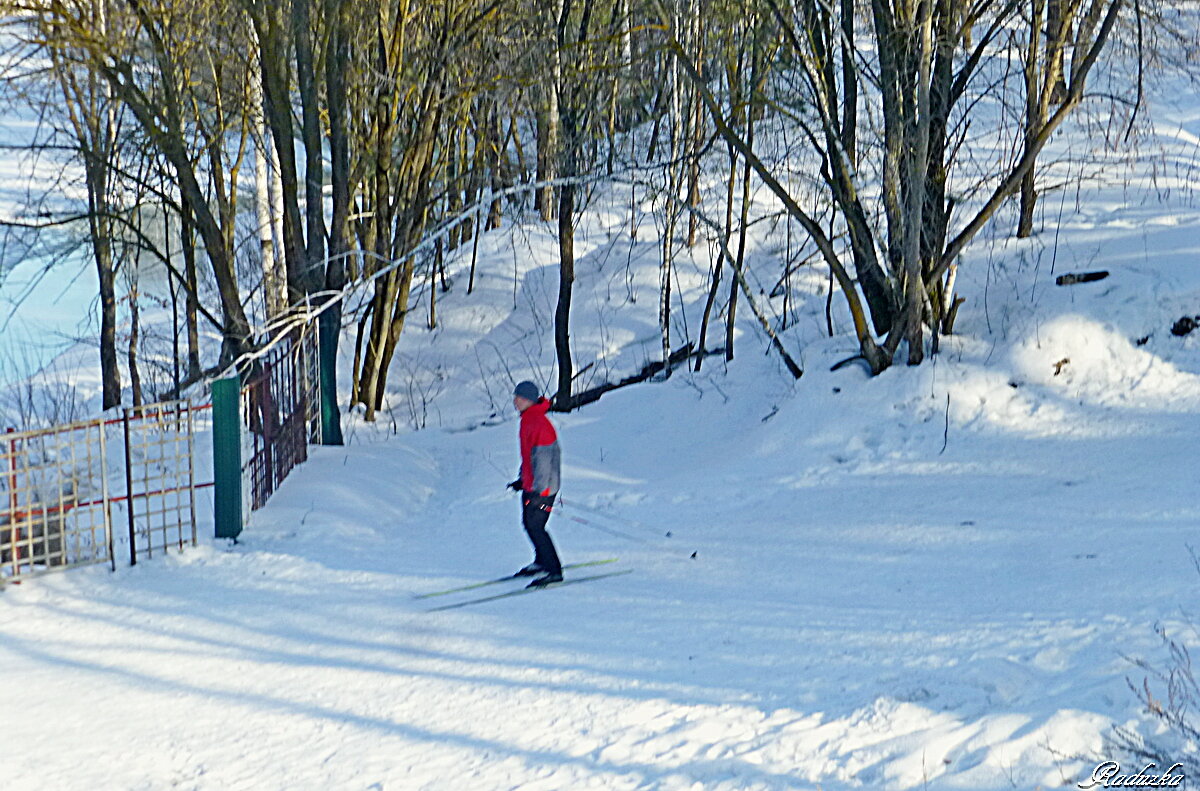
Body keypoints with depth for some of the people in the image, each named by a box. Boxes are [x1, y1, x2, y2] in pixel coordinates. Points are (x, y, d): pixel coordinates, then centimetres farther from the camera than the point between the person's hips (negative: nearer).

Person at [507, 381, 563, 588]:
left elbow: (543, 457, -24)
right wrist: (522, 480, 25)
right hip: (530, 485, 10)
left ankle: (553, 571, -5)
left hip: (542, 486, -10)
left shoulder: (538, 423, -21)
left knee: (535, 526, -10)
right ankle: (541, 562, 36)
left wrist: (538, 489, -25)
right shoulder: (528, 419, 11)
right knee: (529, 523, 19)